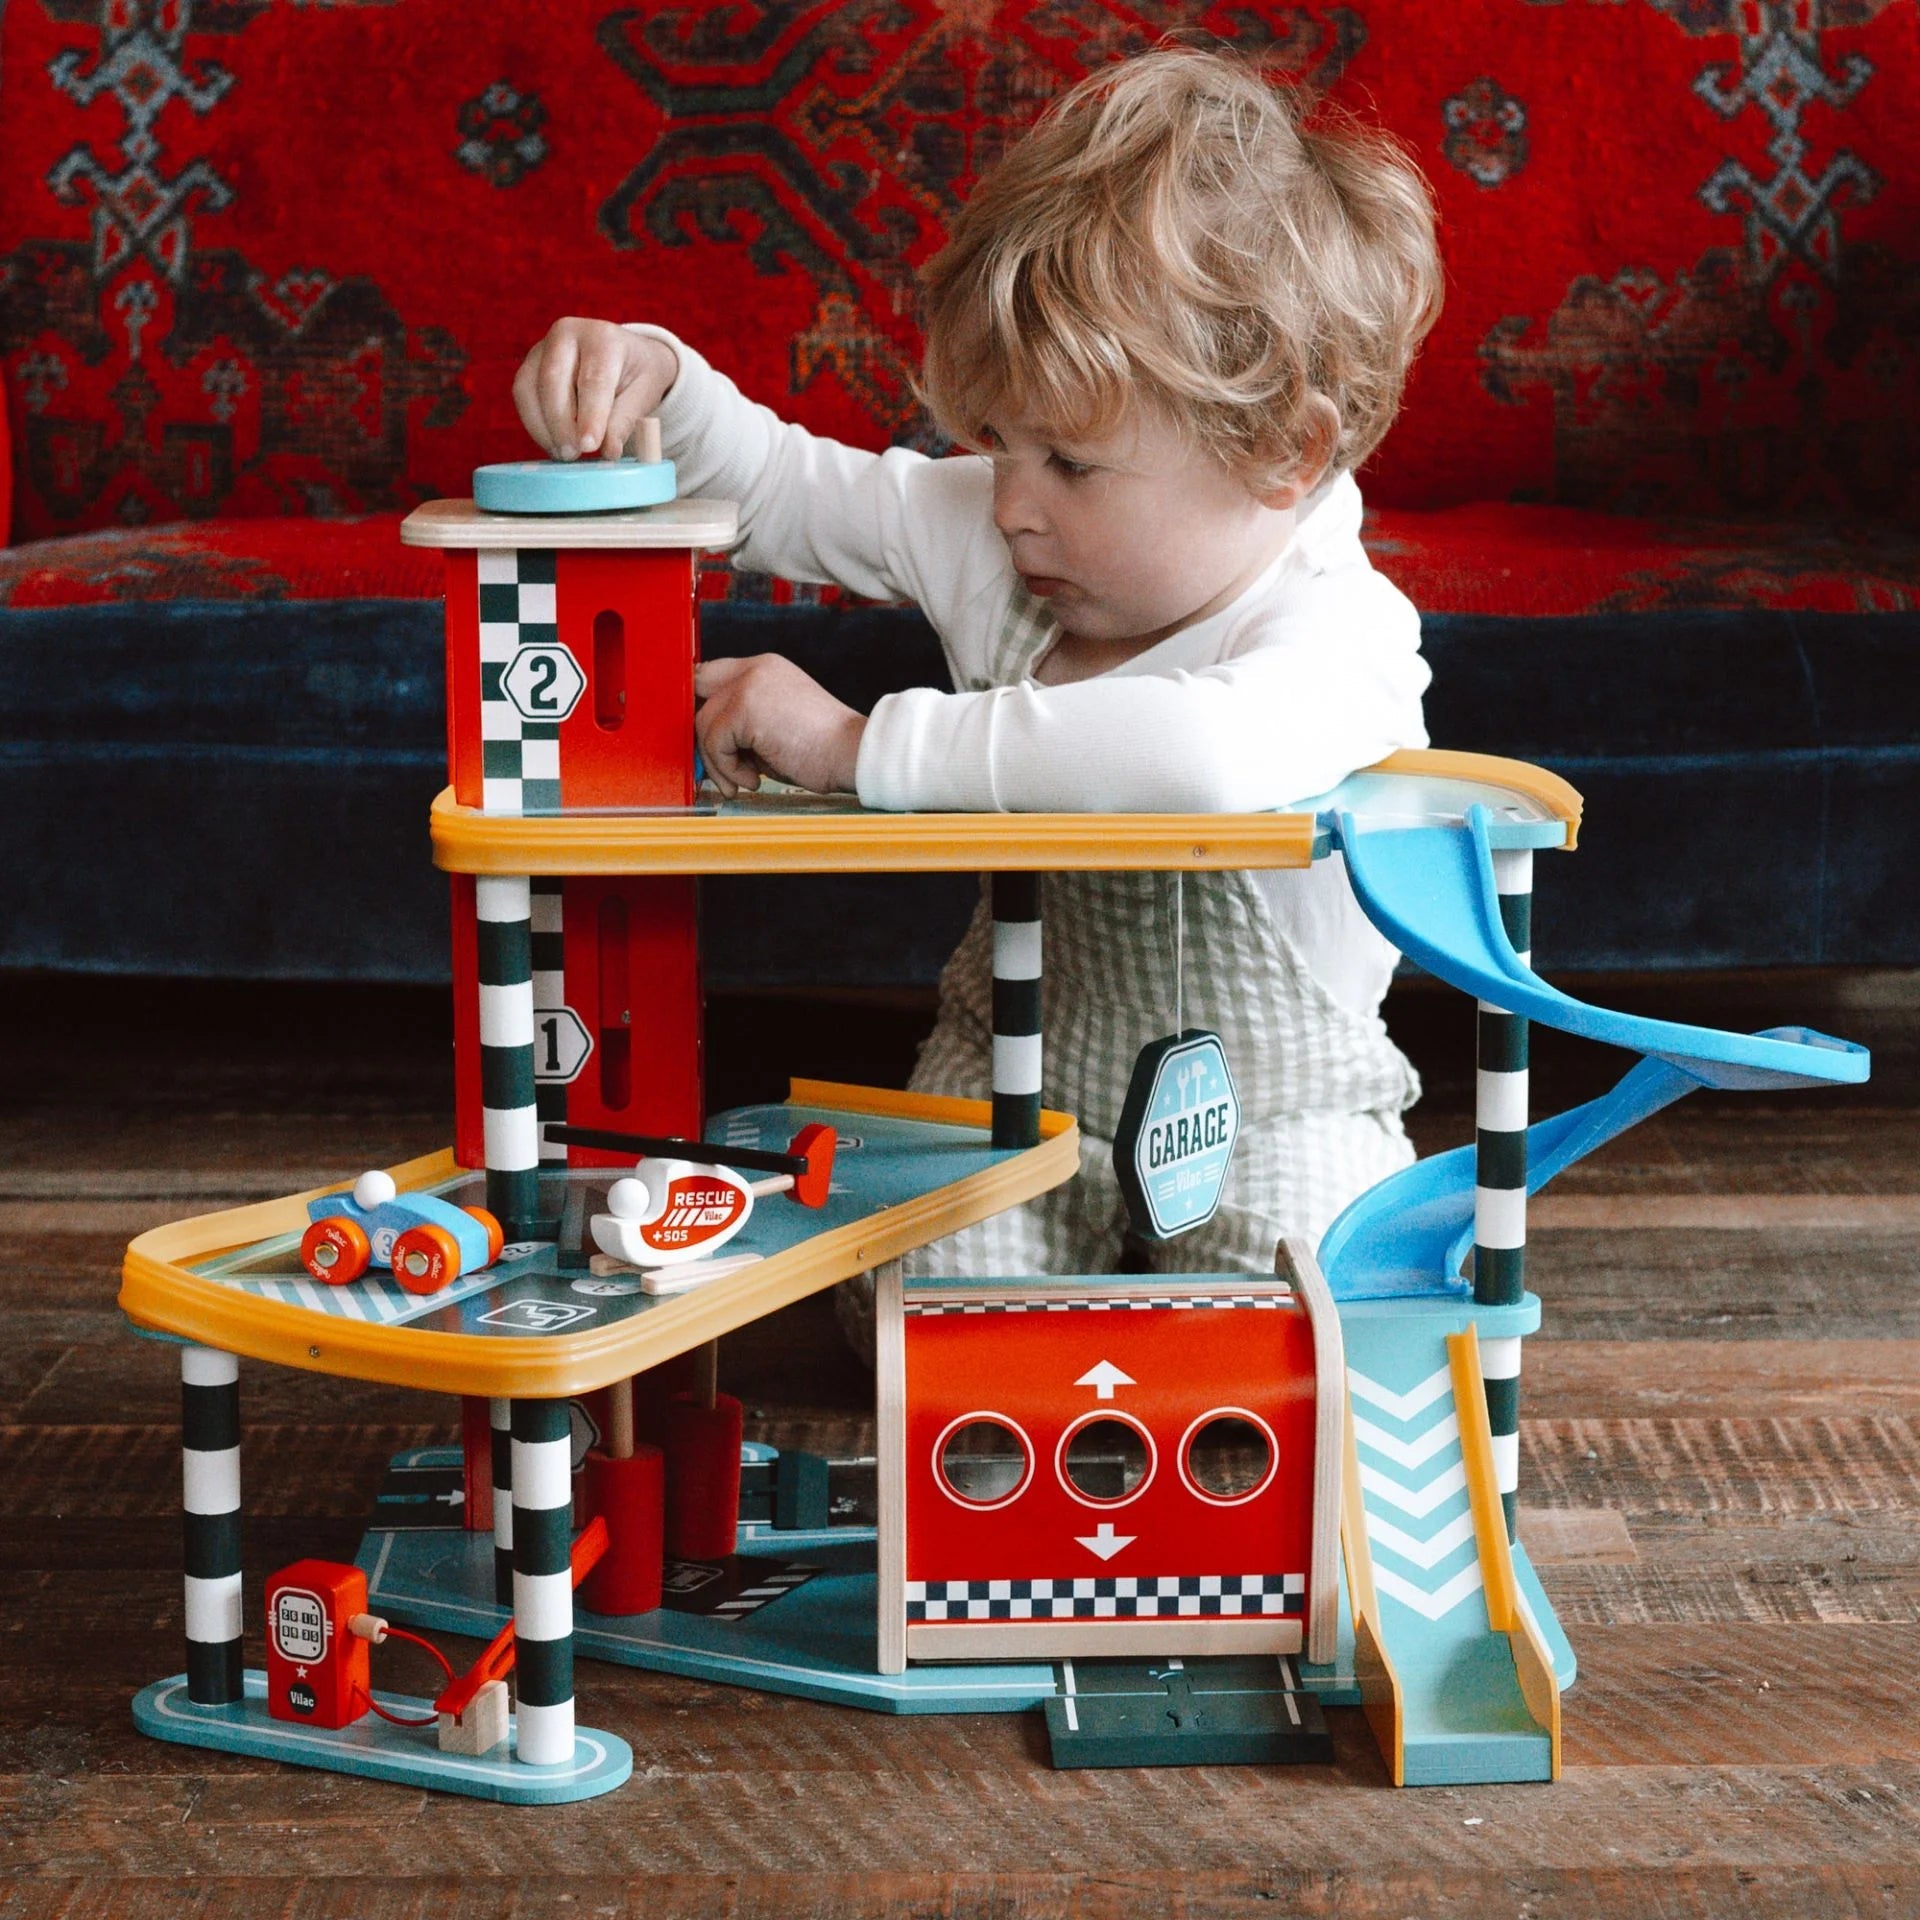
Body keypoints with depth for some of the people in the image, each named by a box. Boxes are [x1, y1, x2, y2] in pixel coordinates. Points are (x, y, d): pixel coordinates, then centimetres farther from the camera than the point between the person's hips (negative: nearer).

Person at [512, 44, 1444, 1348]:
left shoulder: (1343, 636, -29)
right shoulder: (989, 540, -8)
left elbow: (1204, 754, -54)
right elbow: (783, 494, 8)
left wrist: (861, 744, -48)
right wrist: (659, 384, -15)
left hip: (1271, 1120, -4)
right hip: (1016, 1074, 4)